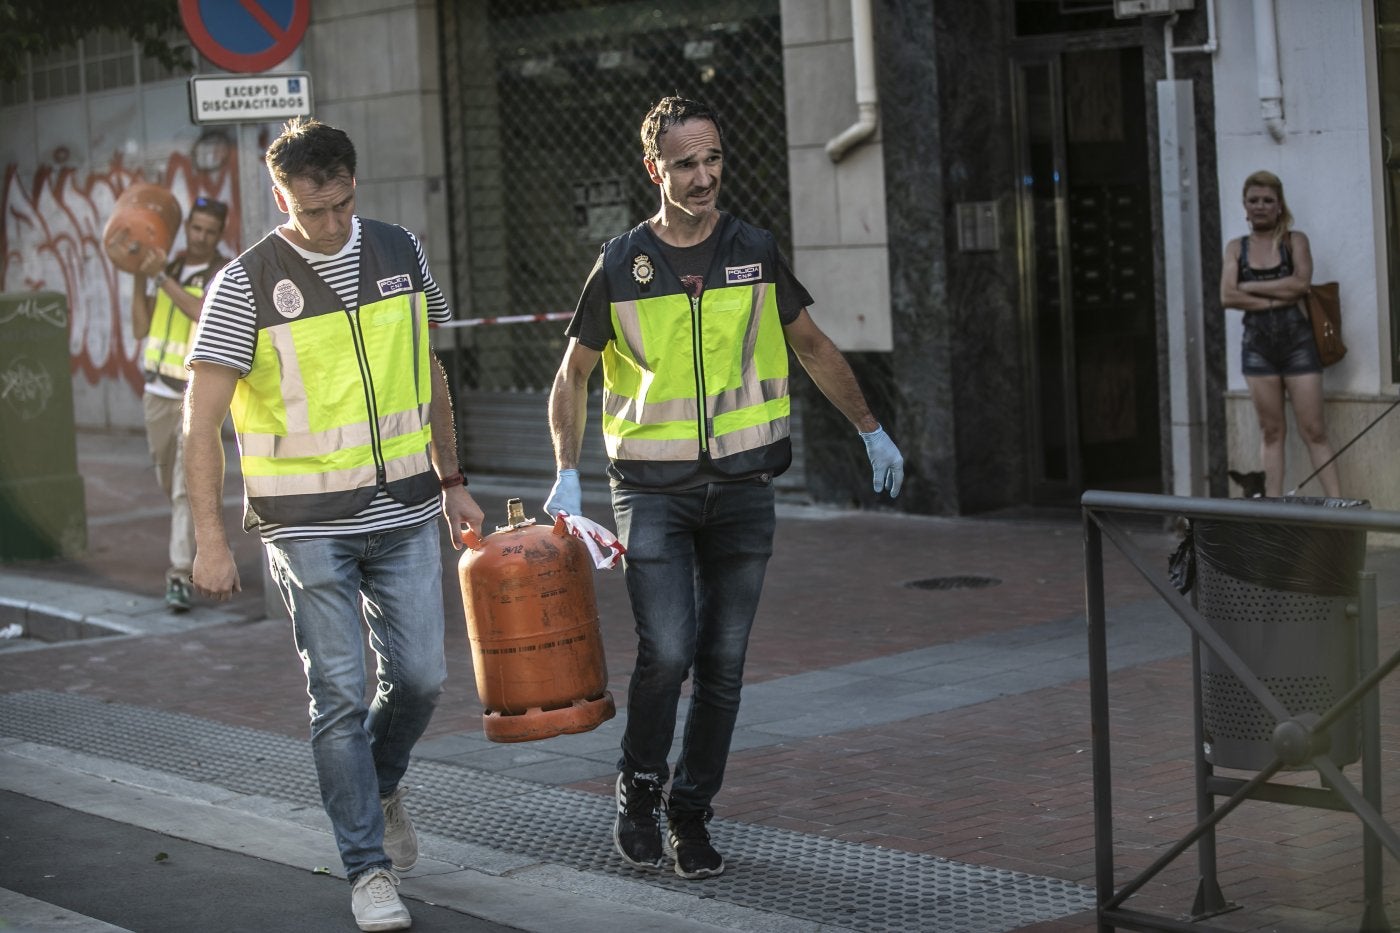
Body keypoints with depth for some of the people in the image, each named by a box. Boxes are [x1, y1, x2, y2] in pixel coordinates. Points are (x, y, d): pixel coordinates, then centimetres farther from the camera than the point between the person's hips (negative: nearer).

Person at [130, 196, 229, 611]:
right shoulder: (168, 268, 6)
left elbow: (206, 313, -28)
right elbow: (141, 329, 3)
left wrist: (162, 277, -27)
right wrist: (139, 279, -7)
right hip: (159, 392, 6)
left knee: (187, 486, -14)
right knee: (170, 483, 18)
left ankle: (180, 576, -15)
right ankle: (200, 541, 43)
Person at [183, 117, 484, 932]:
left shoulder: (401, 252, 3)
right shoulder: (247, 283, -10)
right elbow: (202, 422, -11)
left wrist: (452, 481, 17)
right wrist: (211, 541, -17)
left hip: (404, 513, 4)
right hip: (308, 525, -4)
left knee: (421, 678, 5)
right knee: (340, 695, -2)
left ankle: (382, 785, 35)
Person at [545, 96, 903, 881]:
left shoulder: (755, 252, 3)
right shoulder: (622, 265, -2)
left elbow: (813, 346, 17)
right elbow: (573, 375, 7)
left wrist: (872, 430, 18)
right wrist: (568, 475, -4)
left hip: (742, 485, 2)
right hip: (653, 489, -2)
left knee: (722, 662, 4)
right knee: (667, 652, -13)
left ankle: (692, 813, 18)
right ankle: (639, 792, 10)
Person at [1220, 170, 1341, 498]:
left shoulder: (1295, 240, 4)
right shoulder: (1236, 248, 9)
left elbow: (1300, 283, -12)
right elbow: (1227, 296, -4)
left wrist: (1250, 287, -7)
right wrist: (1276, 299, -11)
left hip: (1297, 339, -2)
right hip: (1257, 344, 2)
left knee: (1314, 431, -5)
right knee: (1271, 432, 5)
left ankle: (1337, 503, -6)